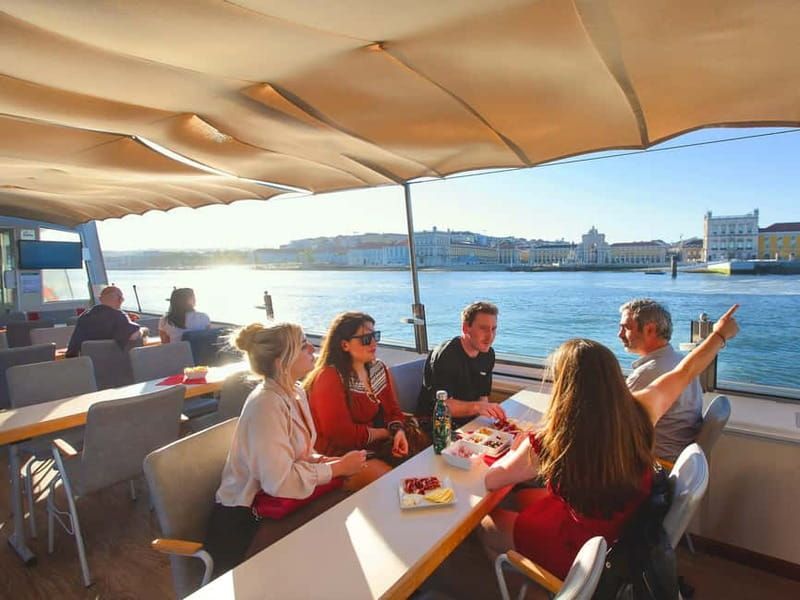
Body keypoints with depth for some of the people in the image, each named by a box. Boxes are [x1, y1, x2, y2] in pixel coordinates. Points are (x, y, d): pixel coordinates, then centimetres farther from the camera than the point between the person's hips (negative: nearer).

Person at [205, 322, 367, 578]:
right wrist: (337, 468, -19)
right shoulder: (266, 405, -26)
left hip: (272, 505, 8)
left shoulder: (295, 392, 1)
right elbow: (280, 481, -28)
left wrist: (323, 460, -8)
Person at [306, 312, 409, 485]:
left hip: (377, 446, 7)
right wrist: (387, 433, -9)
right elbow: (342, 433, -19)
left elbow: (392, 410, 9)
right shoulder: (328, 378, -15)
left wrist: (398, 431, -14)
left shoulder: (379, 368, 8)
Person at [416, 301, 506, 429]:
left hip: (468, 421, 8)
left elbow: (483, 395, 9)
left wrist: (487, 410, -13)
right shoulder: (445, 356, -20)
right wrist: (476, 407, -40)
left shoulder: (488, 354, 4)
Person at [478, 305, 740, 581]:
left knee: (487, 525, 15)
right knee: (525, 497, 25)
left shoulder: (547, 444, -36)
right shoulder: (639, 412, -23)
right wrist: (721, 334, 15)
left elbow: (489, 479, -19)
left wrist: (517, 449, 0)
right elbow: (685, 371, -3)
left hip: (584, 553, -6)